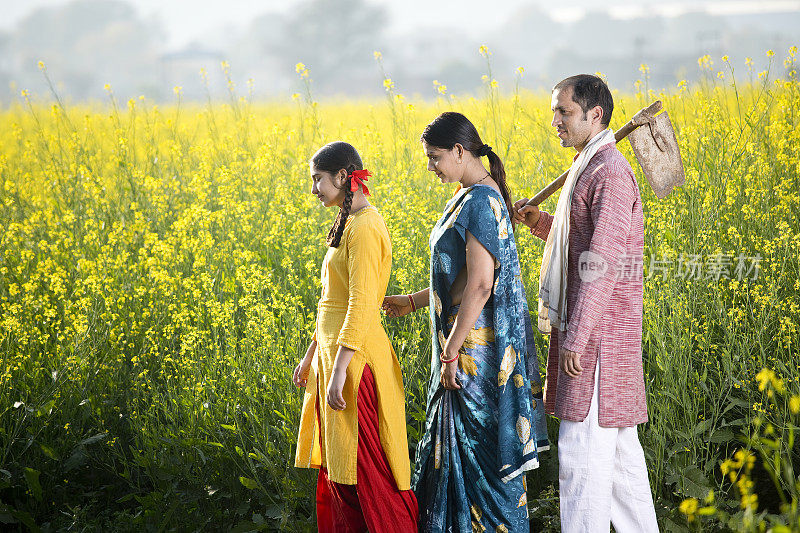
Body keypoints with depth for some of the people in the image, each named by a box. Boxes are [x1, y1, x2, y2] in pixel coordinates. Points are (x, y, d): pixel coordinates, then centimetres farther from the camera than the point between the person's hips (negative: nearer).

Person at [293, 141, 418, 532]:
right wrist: (311, 356, 23)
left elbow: (361, 306, -22)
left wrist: (339, 372, -25)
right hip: (334, 353, 10)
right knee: (338, 467, 13)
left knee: (367, 470, -5)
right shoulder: (350, 224, 14)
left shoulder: (365, 228, -16)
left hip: (356, 360, -10)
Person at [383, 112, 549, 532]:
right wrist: (413, 301, 21)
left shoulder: (479, 202, -19)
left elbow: (480, 285, -24)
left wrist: (451, 352, -21)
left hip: (478, 352, -10)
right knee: (456, 447, 14)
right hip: (467, 345, 10)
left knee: (484, 451, -2)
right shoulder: (472, 197, 12)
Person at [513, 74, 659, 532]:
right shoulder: (590, 169, 16)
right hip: (603, 334, 10)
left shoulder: (610, 172, -15)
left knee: (584, 450, -8)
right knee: (619, 448, 14)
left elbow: (602, 262, -21)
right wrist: (541, 223, 12)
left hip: (598, 335, -10)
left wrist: (576, 339, -22)